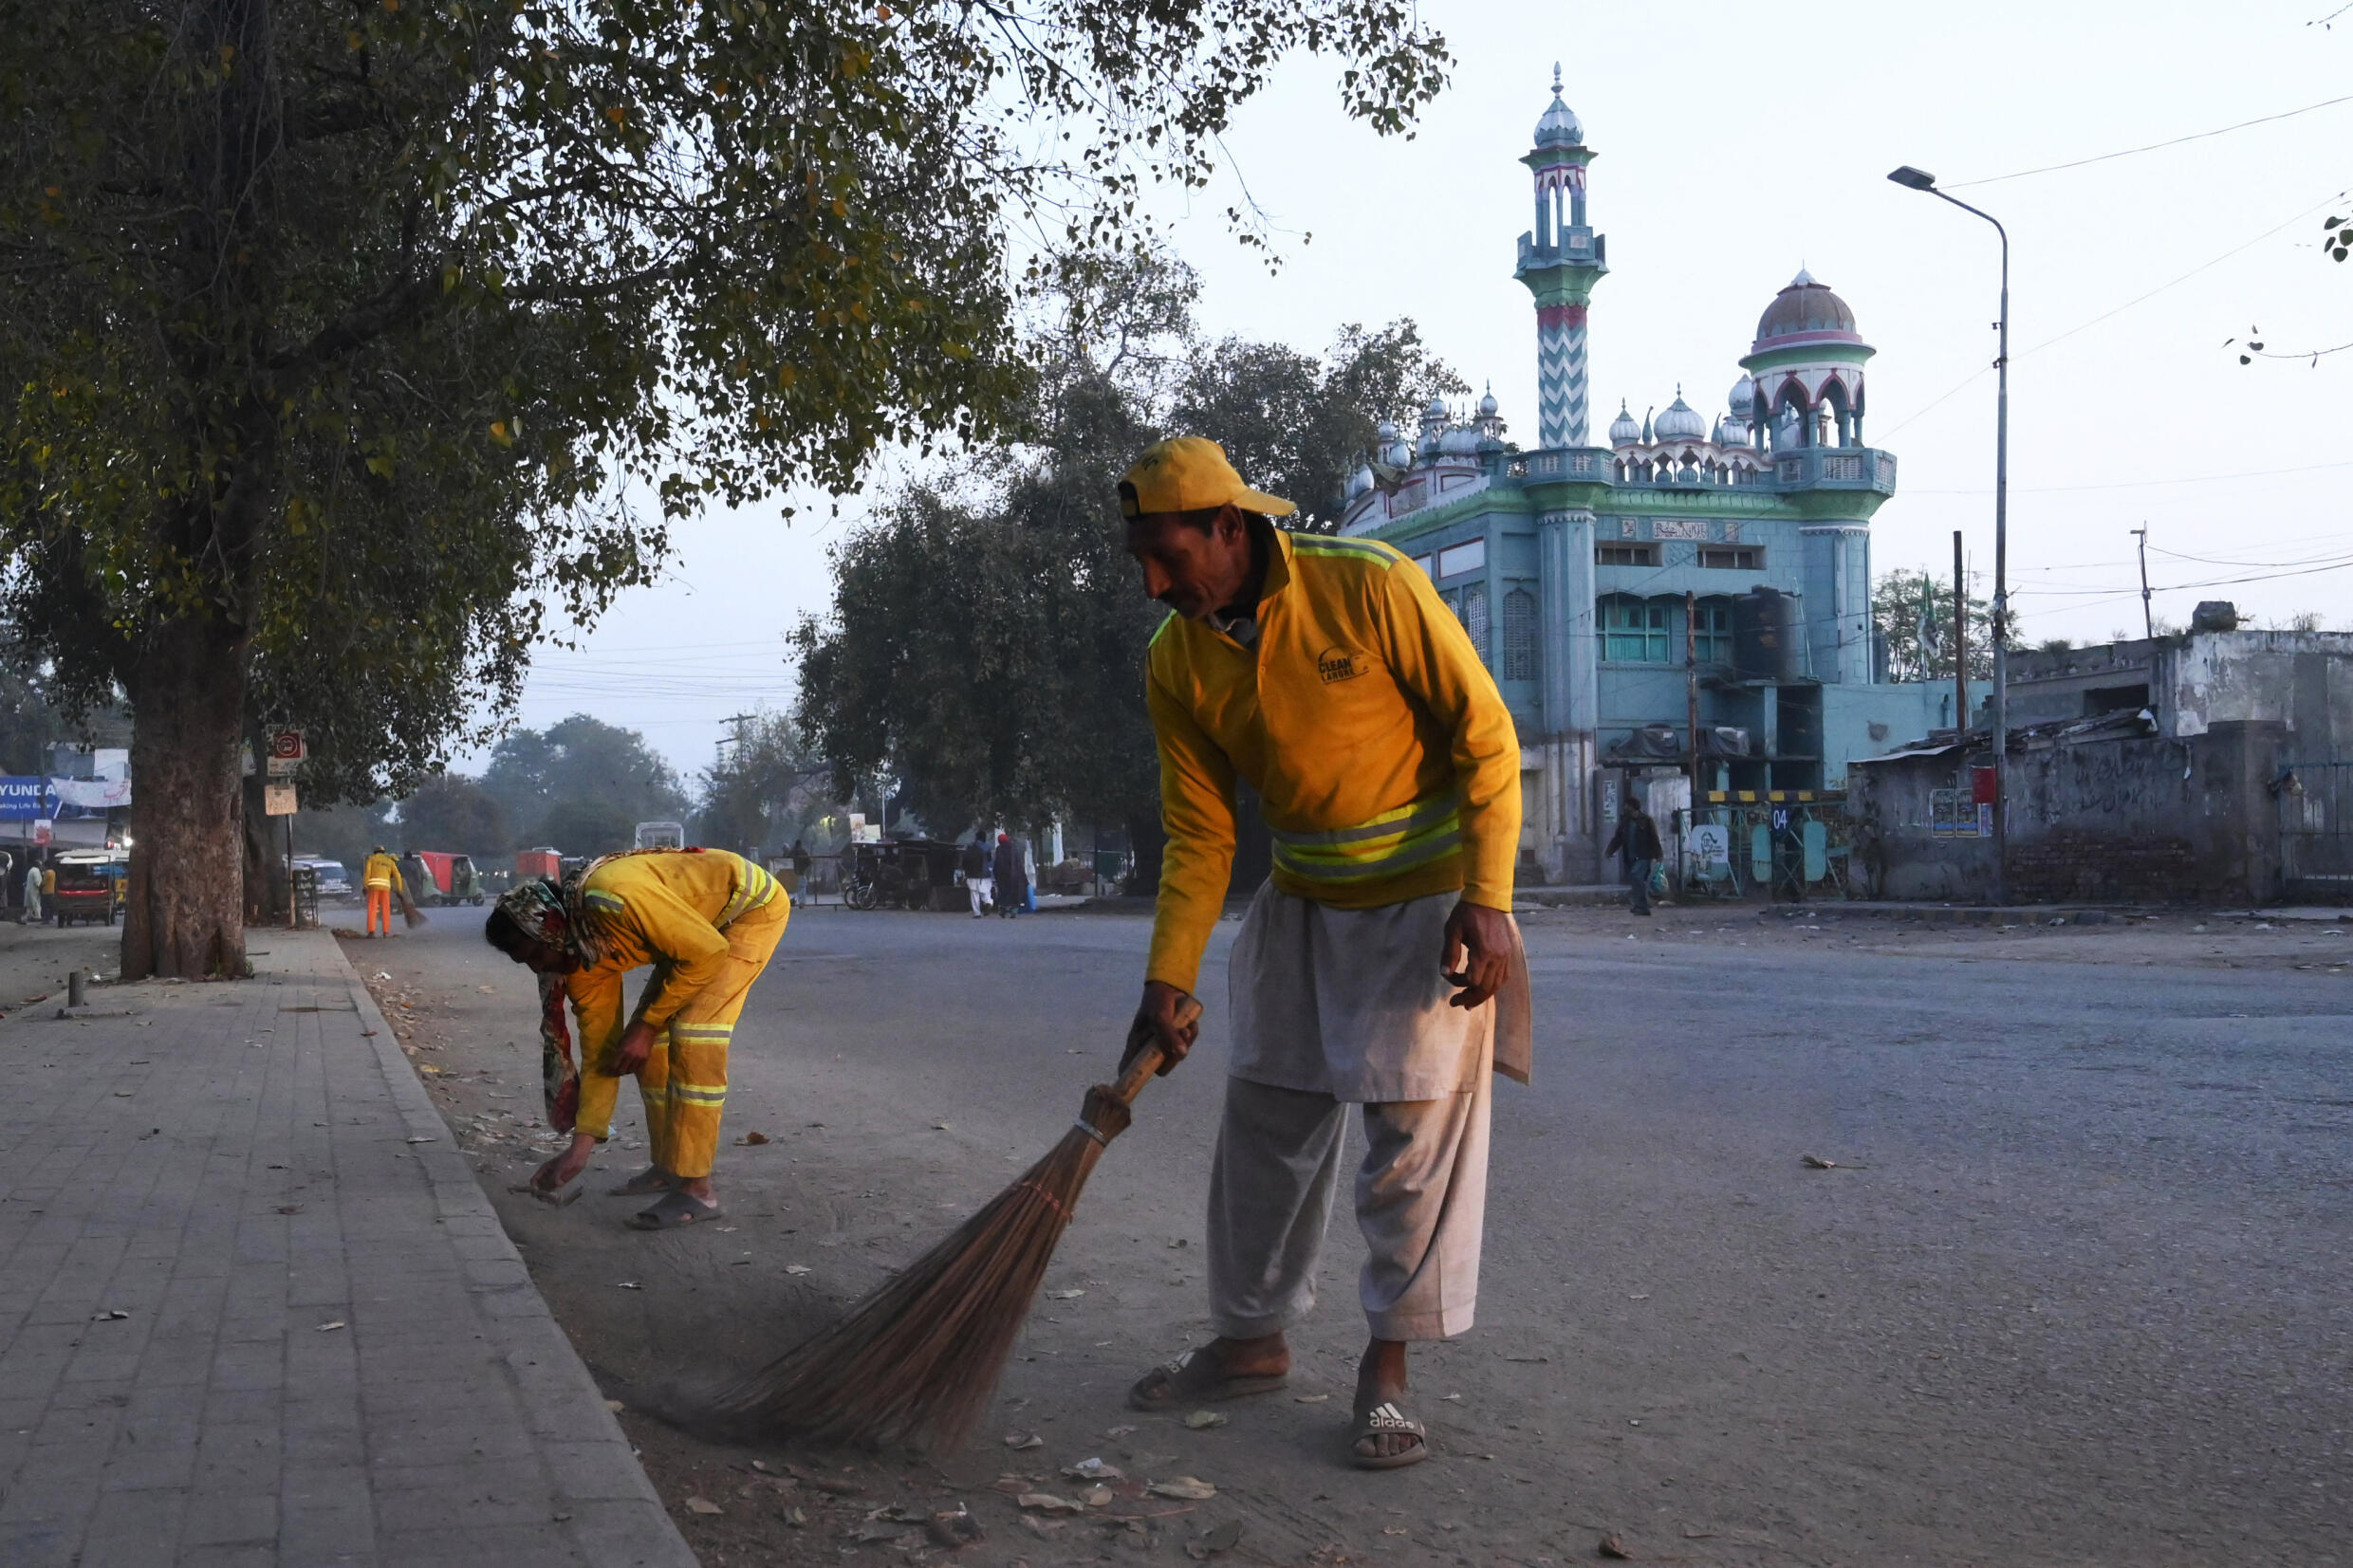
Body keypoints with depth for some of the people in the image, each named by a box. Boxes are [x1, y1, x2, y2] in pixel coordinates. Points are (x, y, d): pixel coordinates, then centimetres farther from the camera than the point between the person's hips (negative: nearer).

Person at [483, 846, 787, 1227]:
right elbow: (600, 1051, -1)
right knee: (650, 1043, 5)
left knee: (693, 1033, -19)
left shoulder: (613, 899, -33)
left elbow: (708, 951, -27)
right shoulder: (579, 960, -6)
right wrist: (581, 1147, -2)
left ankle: (696, 1188, -16)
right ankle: (669, 1166, 20)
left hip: (753, 907, -9)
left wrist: (647, 1025, -20)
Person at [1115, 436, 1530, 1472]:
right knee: (1264, 1123, 8)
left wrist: (1487, 900, -22)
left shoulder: (1371, 588, -21)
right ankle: (1250, 1339, 24)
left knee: (1415, 1130, -4)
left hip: (1428, 900, -5)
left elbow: (1485, 738, -15)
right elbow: (1198, 834, 1)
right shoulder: (1176, 663, -6)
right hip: (1301, 907, 5)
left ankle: (1386, 1369, 8)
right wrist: (1167, 980, -6)